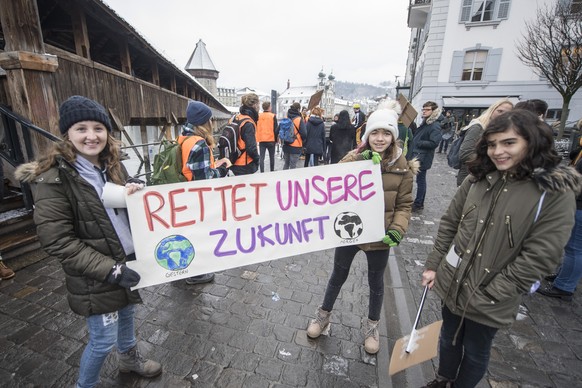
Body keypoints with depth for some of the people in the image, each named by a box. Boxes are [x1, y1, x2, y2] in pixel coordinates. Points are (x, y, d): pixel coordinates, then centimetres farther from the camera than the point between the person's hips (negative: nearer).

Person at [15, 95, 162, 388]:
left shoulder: (112, 165, 1)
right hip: (94, 278, -6)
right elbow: (57, 241, -19)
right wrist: (110, 269, -23)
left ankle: (130, 359, 53)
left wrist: (138, 192, -12)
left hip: (129, 263, 6)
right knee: (103, 339, 10)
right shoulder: (53, 178, -18)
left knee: (126, 315, 26)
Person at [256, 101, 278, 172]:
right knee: (271, 157, 11)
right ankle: (272, 171, 20)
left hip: (261, 140, 2)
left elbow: (256, 129, 9)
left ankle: (262, 172, -2)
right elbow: (275, 129, -5)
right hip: (271, 140, -2)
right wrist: (276, 139, 4)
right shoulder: (273, 116, -6)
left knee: (261, 157, 2)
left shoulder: (258, 116, 4)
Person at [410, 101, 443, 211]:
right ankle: (420, 203, 27)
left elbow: (434, 143, -24)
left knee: (421, 180, 0)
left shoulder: (435, 126, -15)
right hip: (417, 155, 9)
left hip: (423, 158, -9)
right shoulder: (425, 123, 11)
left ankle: (418, 204, 10)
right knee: (421, 180, 16)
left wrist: (419, 143, -19)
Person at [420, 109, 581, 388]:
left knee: (475, 352, 20)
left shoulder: (556, 193, -15)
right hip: (451, 284, 4)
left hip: (489, 301, -3)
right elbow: (448, 224, 3)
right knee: (449, 338, 25)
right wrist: (433, 265, 1)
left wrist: (488, 294, -17)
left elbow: (537, 258, -17)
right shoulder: (478, 179, -3)